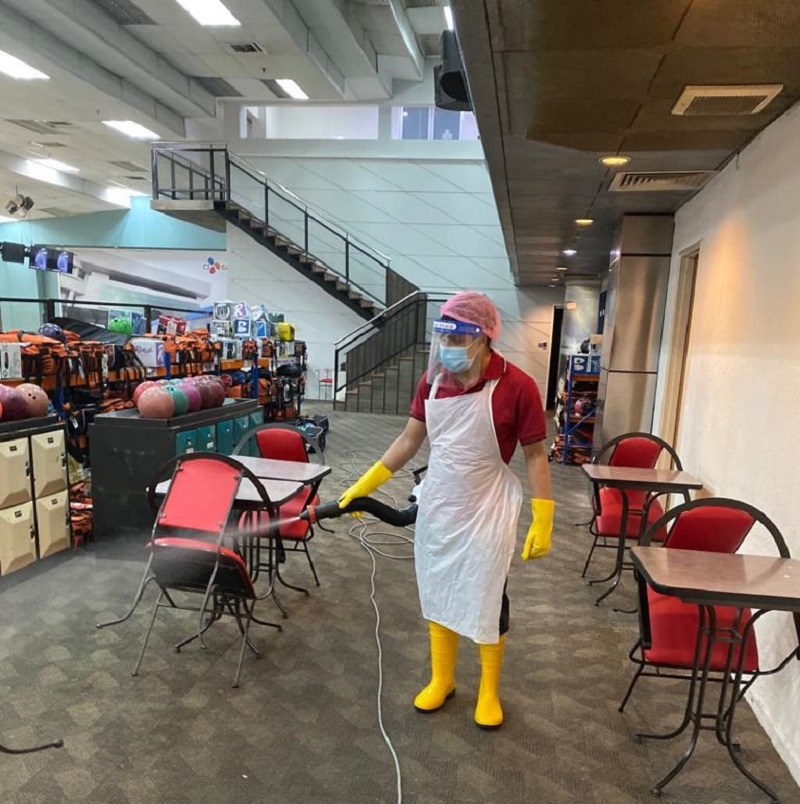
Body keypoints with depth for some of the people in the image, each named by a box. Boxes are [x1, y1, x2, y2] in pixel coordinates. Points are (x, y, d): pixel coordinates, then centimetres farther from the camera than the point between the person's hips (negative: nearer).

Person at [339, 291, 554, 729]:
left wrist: (542, 521, -13)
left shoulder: (516, 386, -17)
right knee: (438, 594, 17)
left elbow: (535, 456, -10)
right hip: (437, 506, 5)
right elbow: (409, 439, 5)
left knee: (486, 600, 11)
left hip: (487, 512, -4)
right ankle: (441, 678, 39)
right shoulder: (432, 379, -4)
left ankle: (489, 690, 35)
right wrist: (364, 485, 3)